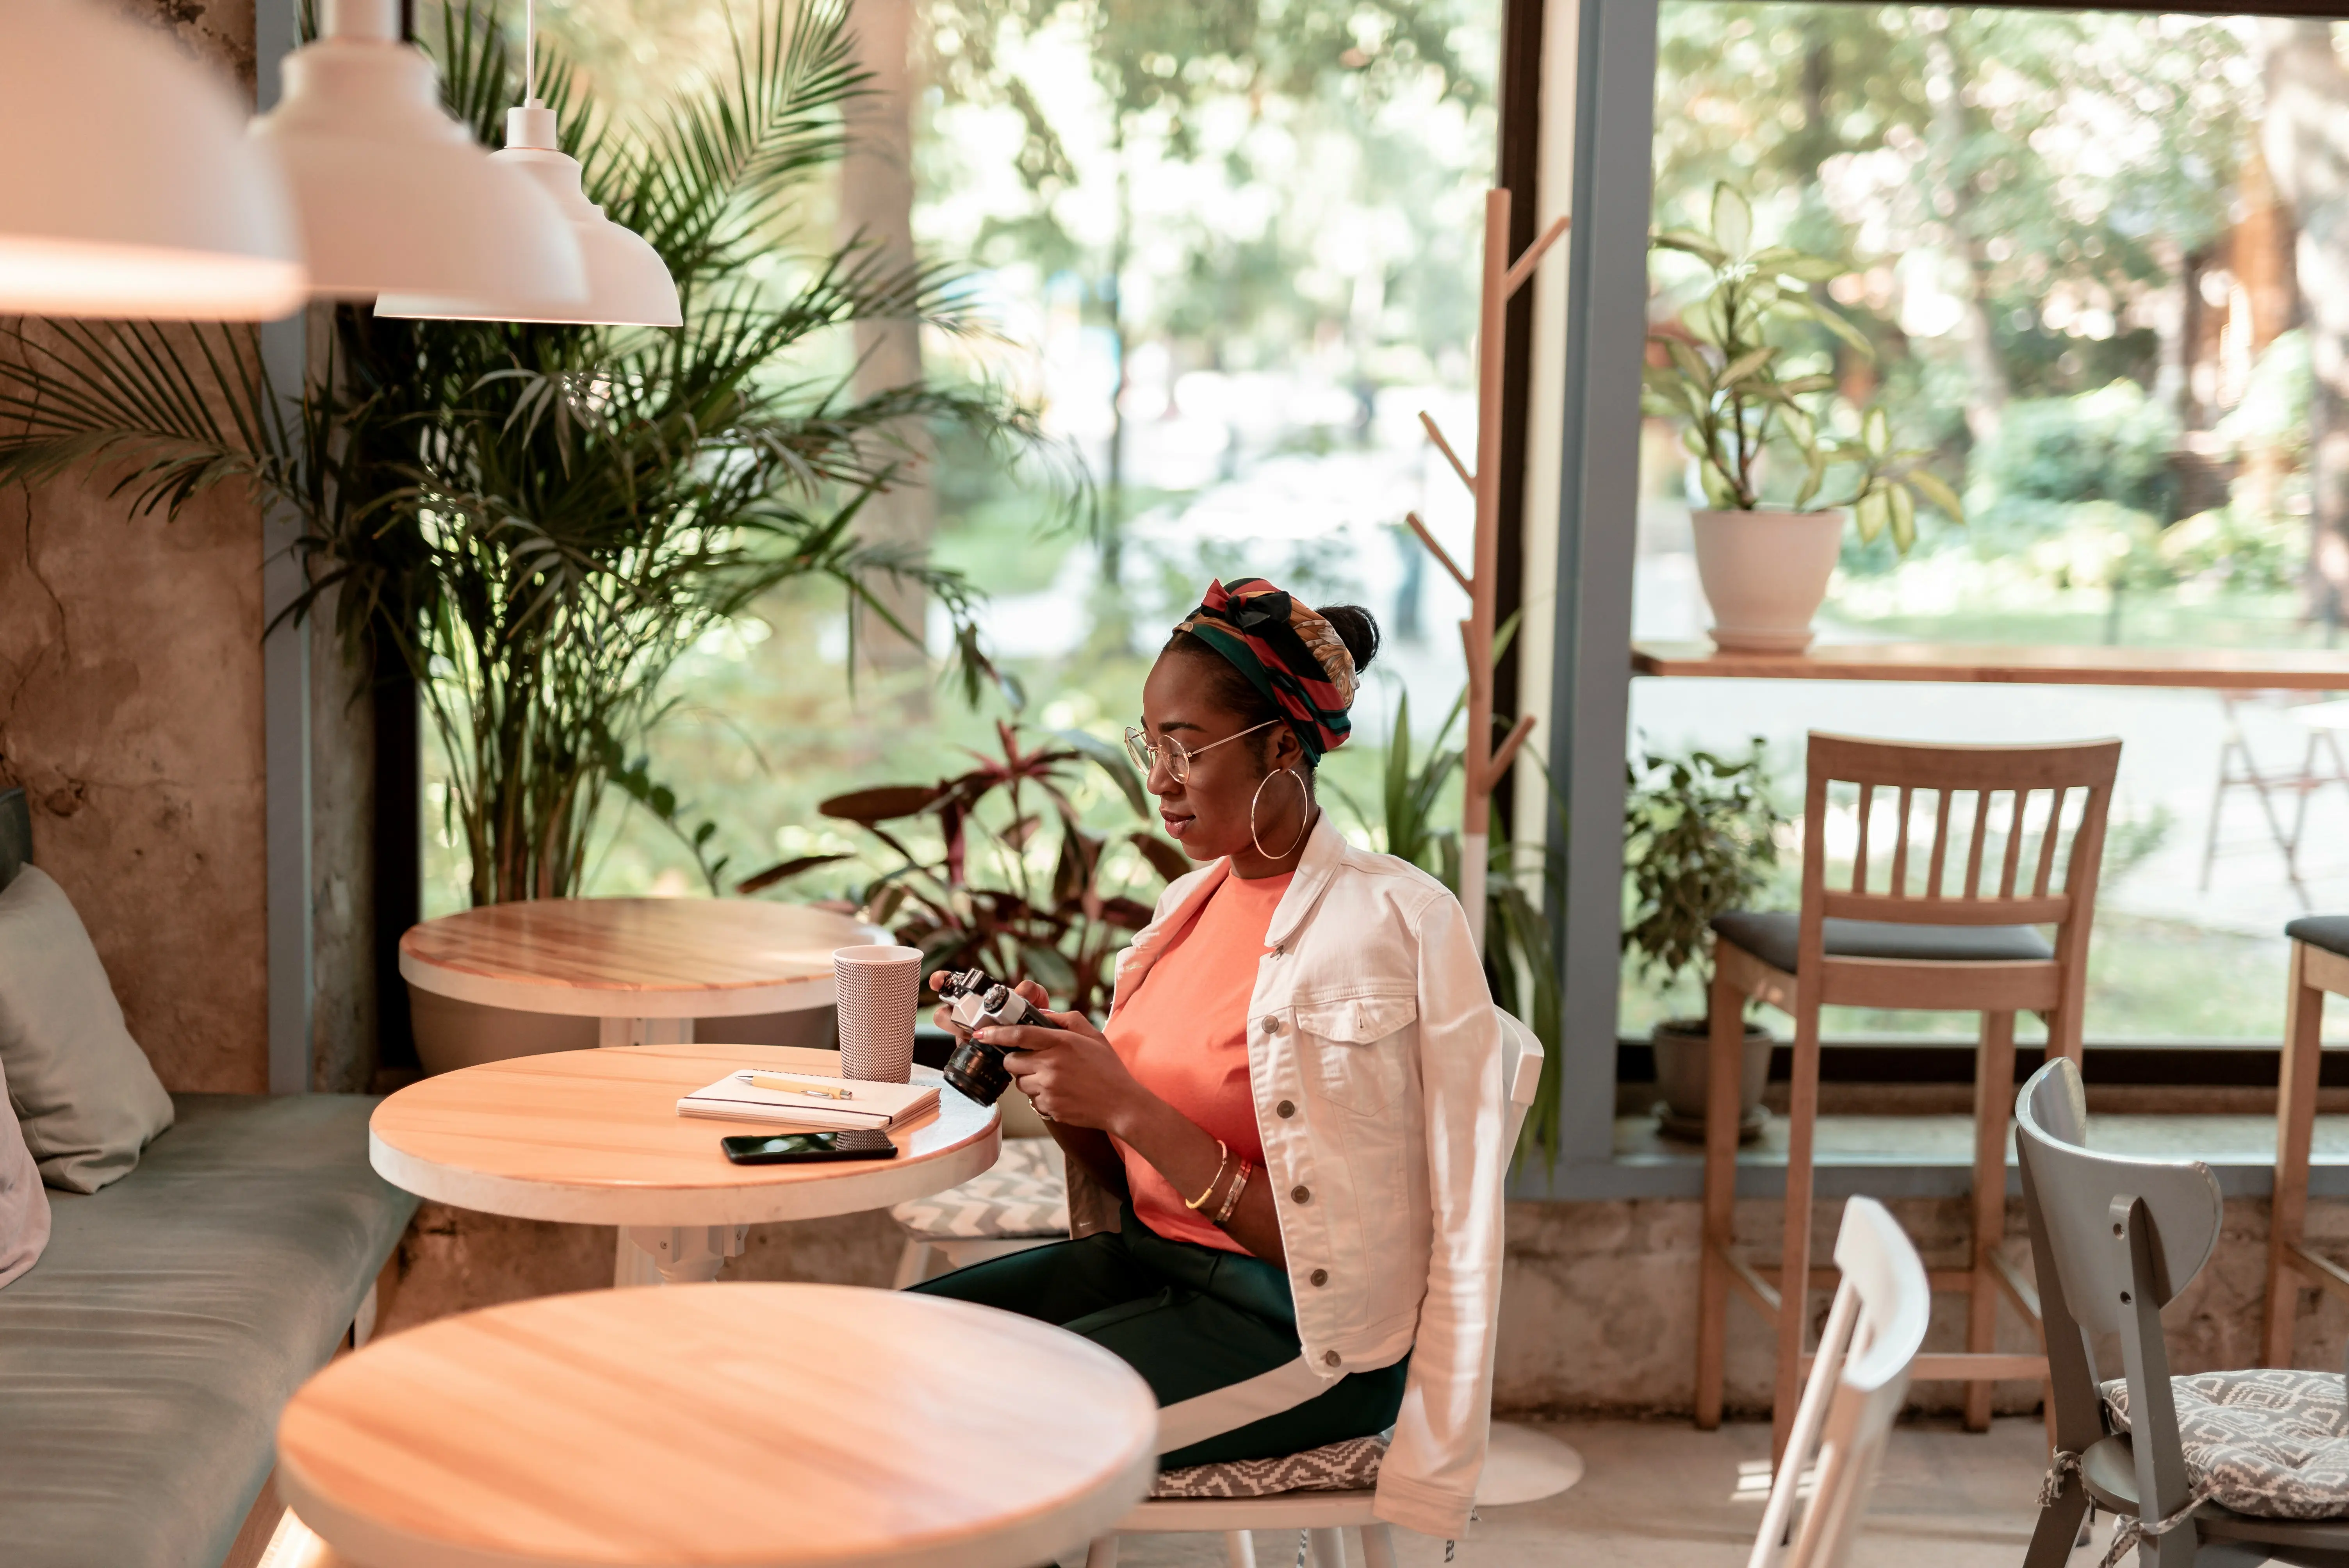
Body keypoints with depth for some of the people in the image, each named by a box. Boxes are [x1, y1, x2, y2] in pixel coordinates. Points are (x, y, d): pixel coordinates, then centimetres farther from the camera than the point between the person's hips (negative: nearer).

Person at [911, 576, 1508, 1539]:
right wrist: (1055, 1077, -7)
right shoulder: (1194, 901, 7)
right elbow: (1127, 1187, 11)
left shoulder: (1394, 925, -16)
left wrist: (1128, 1107, -23)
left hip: (1305, 1329, -7)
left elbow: (1314, 1248, -17)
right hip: (1147, 1260, 8)